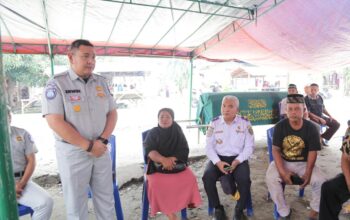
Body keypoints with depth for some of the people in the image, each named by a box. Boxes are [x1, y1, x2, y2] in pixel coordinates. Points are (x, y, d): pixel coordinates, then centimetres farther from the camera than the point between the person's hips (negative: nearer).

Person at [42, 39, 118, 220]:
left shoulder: (101, 82, 6)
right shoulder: (57, 84, -8)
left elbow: (112, 113, 6)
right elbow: (55, 121, -16)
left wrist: (102, 140, -9)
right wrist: (89, 146, -17)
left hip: (101, 150, 4)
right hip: (72, 152, -4)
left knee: (106, 199, 14)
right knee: (76, 203, 10)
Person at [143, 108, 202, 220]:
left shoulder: (177, 131, 5)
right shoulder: (153, 133, 1)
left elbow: (184, 150, -3)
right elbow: (149, 151, -13)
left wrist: (172, 159, -21)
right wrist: (163, 160, -31)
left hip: (176, 163, 2)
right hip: (157, 165, -1)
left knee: (190, 178, -23)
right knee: (156, 183, -29)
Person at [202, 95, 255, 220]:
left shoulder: (245, 123, 0)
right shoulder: (214, 123, 1)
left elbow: (249, 147, -2)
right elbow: (209, 146, -1)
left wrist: (237, 161, -17)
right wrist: (218, 162, -16)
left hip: (238, 159, -1)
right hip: (218, 158, 1)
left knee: (244, 179, -29)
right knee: (207, 177, -26)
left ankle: (239, 209, 0)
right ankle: (218, 208, -2)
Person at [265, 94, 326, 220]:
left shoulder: (311, 128, -9)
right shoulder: (280, 126, -11)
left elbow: (312, 152, -7)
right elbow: (275, 150, -11)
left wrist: (308, 173, -19)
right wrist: (282, 172, -21)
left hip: (303, 163, 1)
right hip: (283, 161, -1)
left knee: (321, 181, -21)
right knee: (271, 178, -27)